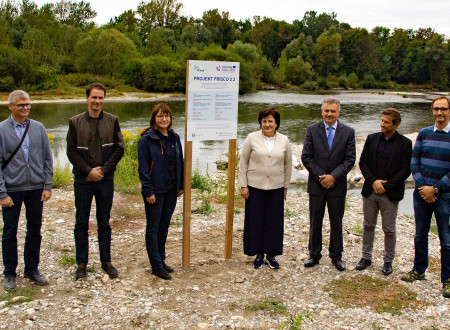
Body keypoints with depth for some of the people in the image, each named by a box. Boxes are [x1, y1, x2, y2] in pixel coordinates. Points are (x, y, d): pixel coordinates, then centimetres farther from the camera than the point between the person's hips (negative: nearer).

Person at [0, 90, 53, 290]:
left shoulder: (38, 128, 3)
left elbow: (47, 159, 7)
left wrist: (47, 186, 1)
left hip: (36, 189, 3)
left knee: (35, 231, 11)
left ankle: (32, 269, 26)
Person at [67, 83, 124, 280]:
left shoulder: (112, 121, 2)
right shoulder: (75, 122, 1)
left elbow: (119, 148, 0)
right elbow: (71, 151, -2)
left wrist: (104, 169, -9)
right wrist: (88, 170, -11)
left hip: (105, 180, 1)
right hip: (83, 180, 0)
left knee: (104, 222, 10)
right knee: (81, 222, 7)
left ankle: (106, 261, 21)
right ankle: (81, 263, 18)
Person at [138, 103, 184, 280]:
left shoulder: (174, 137, 7)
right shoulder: (146, 139, -10)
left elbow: (179, 162, 14)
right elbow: (143, 167, -12)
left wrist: (180, 185, 10)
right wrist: (148, 191, -15)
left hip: (171, 189, 6)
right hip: (155, 191, -6)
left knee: (164, 226, 15)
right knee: (153, 227, 3)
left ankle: (161, 260, 27)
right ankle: (157, 265, 10)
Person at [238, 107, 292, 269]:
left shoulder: (284, 140, 4)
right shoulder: (252, 138, -1)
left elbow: (288, 165, 12)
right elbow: (243, 163, 1)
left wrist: (286, 187, 11)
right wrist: (243, 185, -3)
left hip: (276, 188, 2)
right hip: (255, 186, -1)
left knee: (274, 221, 5)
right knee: (255, 221, 4)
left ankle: (271, 255, 19)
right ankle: (258, 254, 18)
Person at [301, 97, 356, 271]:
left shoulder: (348, 132, 0)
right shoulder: (312, 130, 0)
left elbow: (350, 159, -4)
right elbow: (306, 157, -3)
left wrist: (333, 176, -14)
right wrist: (321, 176, -11)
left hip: (337, 185, 0)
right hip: (316, 185, 0)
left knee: (336, 222, 10)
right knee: (315, 222, 9)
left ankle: (336, 256, 24)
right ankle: (314, 255, 23)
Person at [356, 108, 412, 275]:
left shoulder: (405, 143, -4)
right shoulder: (372, 139, 5)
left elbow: (405, 170, -7)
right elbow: (363, 162, 3)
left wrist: (386, 185, -13)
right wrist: (373, 181, -10)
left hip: (390, 193, -3)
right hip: (370, 191, 3)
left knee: (389, 230, 5)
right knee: (368, 226, 12)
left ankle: (388, 261, 21)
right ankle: (366, 257, 25)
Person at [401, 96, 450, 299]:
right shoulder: (424, 133, 6)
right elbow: (414, 162, 6)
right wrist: (422, 186, -6)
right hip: (422, 193, 3)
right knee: (420, 235, 14)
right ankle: (419, 270, 29)